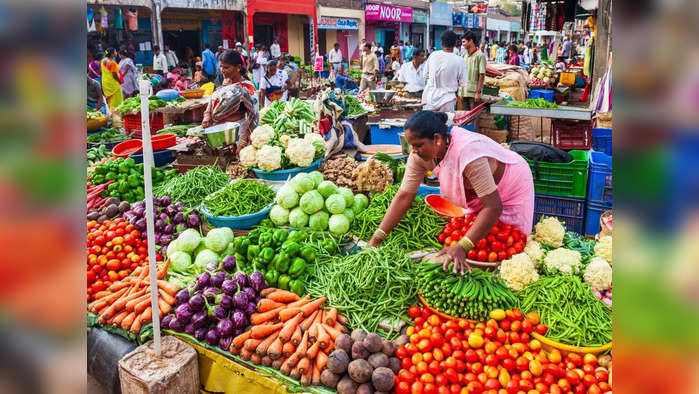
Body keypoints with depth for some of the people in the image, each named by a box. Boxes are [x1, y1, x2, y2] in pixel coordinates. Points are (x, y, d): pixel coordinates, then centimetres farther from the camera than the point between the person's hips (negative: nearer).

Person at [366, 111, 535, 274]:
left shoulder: (468, 153, -43)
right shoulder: (420, 154, -22)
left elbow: (493, 207, -42)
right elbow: (404, 195, -19)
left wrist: (461, 247, -49)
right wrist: (377, 238, -24)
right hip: (476, 194, 6)